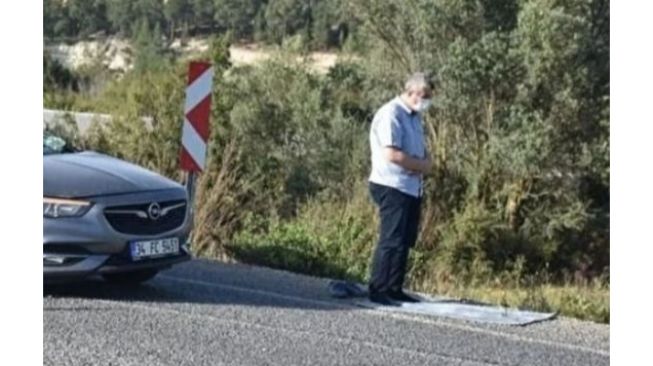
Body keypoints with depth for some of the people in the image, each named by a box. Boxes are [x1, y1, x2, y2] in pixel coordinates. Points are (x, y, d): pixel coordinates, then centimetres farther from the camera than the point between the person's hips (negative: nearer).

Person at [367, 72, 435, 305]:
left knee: (405, 241, 11)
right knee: (391, 241, -10)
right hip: (393, 187, -9)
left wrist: (425, 163, -1)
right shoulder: (391, 114, -14)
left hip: (411, 188, 9)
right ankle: (377, 290, -5)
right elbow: (392, 154, -23)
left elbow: (420, 153, 22)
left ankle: (394, 289, 18)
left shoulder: (414, 117, 16)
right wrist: (421, 165, -13)